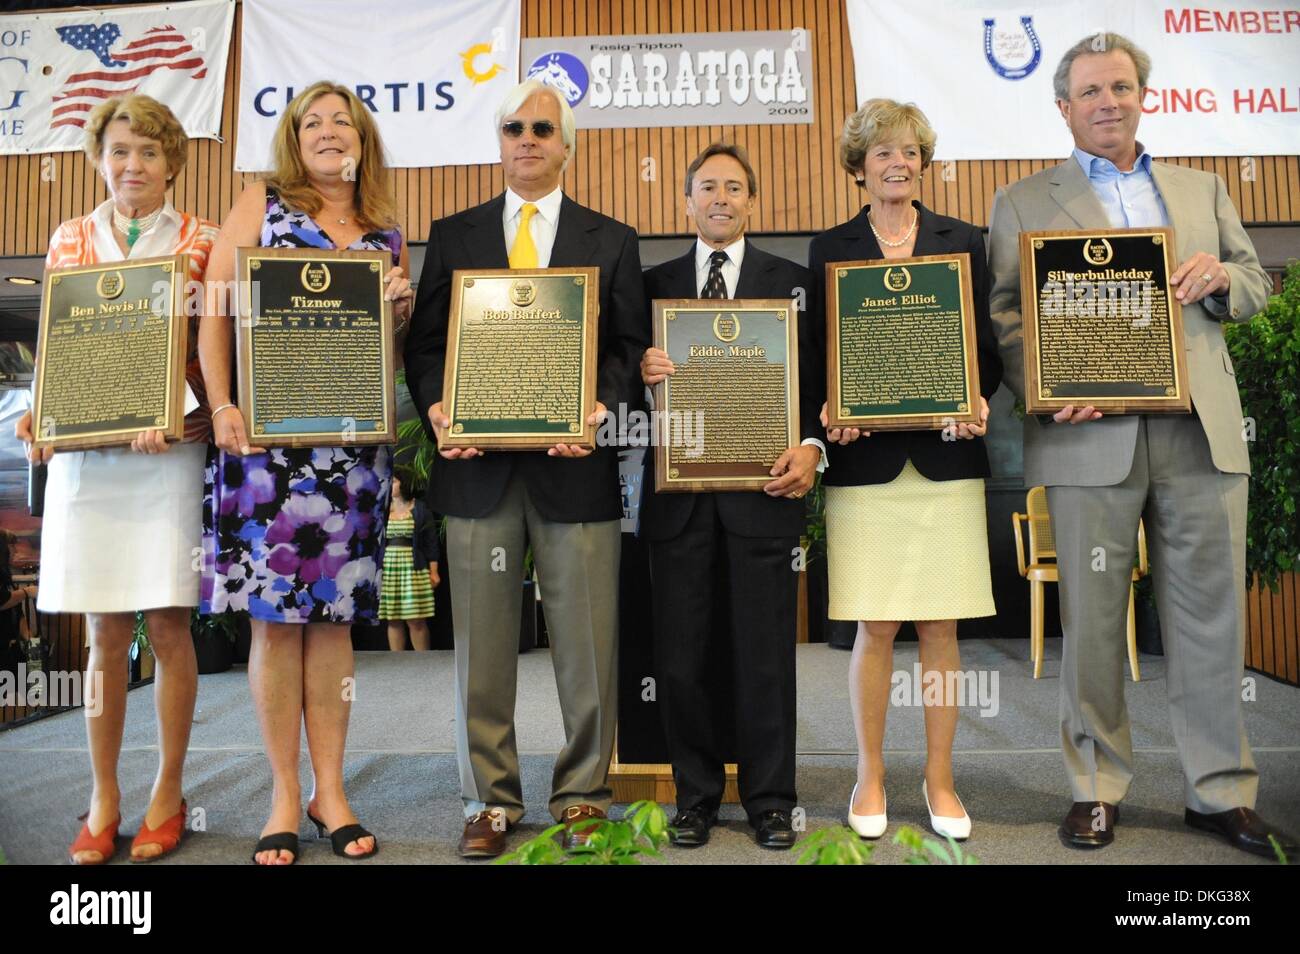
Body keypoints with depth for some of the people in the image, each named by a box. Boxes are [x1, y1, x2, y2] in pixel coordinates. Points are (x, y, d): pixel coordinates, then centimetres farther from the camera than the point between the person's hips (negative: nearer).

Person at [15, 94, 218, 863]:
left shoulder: (201, 242, 5)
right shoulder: (69, 240, 14)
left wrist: (187, 418, -17)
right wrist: (38, 415, -2)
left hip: (169, 454, -2)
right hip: (86, 453, 2)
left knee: (169, 627, 2)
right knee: (105, 635, 6)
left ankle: (169, 792, 18)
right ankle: (103, 798, 20)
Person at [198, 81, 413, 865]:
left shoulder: (388, 233, 15)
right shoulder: (262, 204, 8)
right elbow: (214, 310, 1)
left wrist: (403, 306, -1)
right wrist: (222, 406, -11)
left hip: (353, 447, 2)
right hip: (267, 440, -2)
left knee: (334, 614, 6)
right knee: (274, 614, 1)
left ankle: (330, 790, 17)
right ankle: (285, 795, 14)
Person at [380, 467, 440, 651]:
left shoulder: (420, 509, 1)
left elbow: (431, 543, 1)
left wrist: (433, 572, -3)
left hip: (413, 570, -3)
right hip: (388, 570, 3)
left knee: (416, 620, -4)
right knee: (393, 620, 4)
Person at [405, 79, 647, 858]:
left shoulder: (611, 241, 12)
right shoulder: (453, 235, 14)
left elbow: (631, 347, 5)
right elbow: (427, 342, 10)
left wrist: (600, 410, -13)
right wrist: (437, 408, -9)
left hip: (574, 462, -1)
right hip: (478, 464, 1)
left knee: (587, 642, 4)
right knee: (483, 641, 7)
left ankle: (584, 795, 21)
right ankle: (491, 800, 22)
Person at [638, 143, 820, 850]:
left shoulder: (791, 280, 9)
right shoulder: (655, 283, 13)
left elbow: (814, 375, 5)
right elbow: (636, 372, 10)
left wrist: (809, 446, -12)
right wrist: (643, 370, -13)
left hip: (762, 487, -1)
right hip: (679, 492, 2)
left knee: (765, 654, 5)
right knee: (680, 655, 7)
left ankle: (769, 799, 22)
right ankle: (696, 793, 25)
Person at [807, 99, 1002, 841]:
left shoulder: (964, 241, 11)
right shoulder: (830, 248, 9)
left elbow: (990, 346, 8)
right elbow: (816, 350, 6)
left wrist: (979, 400, -11)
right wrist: (828, 410, -13)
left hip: (946, 457, 1)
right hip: (866, 459, -1)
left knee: (942, 627, 5)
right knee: (874, 628, 2)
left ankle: (941, 780, 21)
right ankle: (871, 776, 19)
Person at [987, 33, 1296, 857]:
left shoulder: (1203, 188, 21)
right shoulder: (1024, 203, 10)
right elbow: (1005, 311, 0)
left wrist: (1220, 277, -3)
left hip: (1201, 433, 3)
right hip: (1091, 436, -3)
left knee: (1212, 619, 6)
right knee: (1092, 621, 3)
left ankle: (1223, 792, 22)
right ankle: (1097, 788, 19)